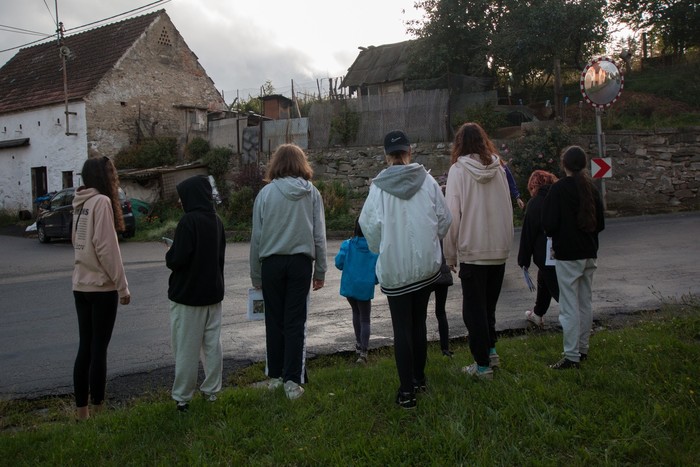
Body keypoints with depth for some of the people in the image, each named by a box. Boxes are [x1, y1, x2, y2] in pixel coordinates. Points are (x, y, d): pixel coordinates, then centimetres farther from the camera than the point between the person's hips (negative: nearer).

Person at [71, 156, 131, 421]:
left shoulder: (81, 203, 14)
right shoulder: (101, 201, -12)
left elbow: (78, 242, 15)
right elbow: (105, 247, -17)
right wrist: (122, 285, -13)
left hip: (81, 285, 8)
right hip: (102, 286, -8)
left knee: (85, 347, 12)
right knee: (98, 349, 0)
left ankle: (81, 410, 18)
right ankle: (97, 409, 8)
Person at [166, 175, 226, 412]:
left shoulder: (188, 221, -18)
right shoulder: (216, 221, 5)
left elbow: (177, 259, -22)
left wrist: (169, 254, -1)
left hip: (187, 295, -7)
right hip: (213, 292, 7)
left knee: (186, 348, 3)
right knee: (212, 344, 13)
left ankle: (182, 397, 11)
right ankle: (212, 390, 23)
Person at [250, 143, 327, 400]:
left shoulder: (266, 193, -2)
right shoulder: (312, 193, 0)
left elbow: (257, 236, 1)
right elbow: (319, 235, 2)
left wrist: (255, 274, 9)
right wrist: (320, 271, 9)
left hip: (272, 263, 0)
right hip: (301, 262, 0)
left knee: (275, 321, 12)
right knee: (295, 322, 6)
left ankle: (275, 375, 22)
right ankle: (292, 381, 7)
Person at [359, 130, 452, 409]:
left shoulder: (378, 187, -11)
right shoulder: (428, 181, -6)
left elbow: (369, 226, -8)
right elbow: (445, 220, 0)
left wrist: (379, 249, 12)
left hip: (394, 268, -2)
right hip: (427, 265, 2)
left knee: (402, 328, 7)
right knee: (419, 322, 18)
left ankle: (407, 390, 8)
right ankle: (419, 378, 31)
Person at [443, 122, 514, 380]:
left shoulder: (458, 170, -10)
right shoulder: (499, 168, 3)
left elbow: (453, 215, -12)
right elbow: (508, 210, 5)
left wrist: (450, 254, -3)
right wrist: (505, 242, 14)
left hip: (472, 250, -5)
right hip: (499, 250, 5)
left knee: (474, 309, 7)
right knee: (488, 305, 22)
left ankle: (483, 364, 12)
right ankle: (490, 351, 28)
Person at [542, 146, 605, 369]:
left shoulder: (558, 189, -13)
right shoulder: (591, 187, 4)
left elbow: (549, 224, -15)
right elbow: (600, 223, 10)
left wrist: (554, 235, 5)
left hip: (567, 254, -6)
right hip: (589, 253, 6)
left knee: (569, 306, -3)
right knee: (586, 302, 15)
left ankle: (572, 356, 0)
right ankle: (583, 349, 25)